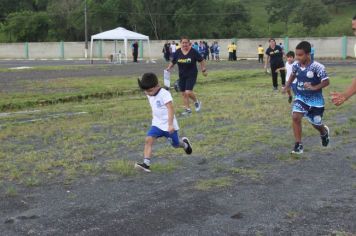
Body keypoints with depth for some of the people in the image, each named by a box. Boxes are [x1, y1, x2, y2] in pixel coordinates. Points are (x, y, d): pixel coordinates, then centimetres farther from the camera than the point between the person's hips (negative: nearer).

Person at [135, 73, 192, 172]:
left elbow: (170, 109, -26)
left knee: (175, 144, 12)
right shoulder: (150, 96, 4)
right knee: (148, 140, -18)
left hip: (168, 125, -6)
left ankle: (184, 143, 48)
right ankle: (146, 163, -23)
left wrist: (170, 124, -33)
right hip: (157, 124, 6)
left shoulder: (164, 94, -20)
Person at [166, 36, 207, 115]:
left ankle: (196, 102, 13)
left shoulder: (193, 52, -11)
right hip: (182, 75, 5)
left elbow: (201, 60, 0)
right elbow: (173, 62, 11)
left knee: (188, 92, -17)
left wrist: (203, 70, 1)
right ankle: (187, 109, 23)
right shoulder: (178, 52, -2)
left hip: (192, 75, -4)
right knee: (183, 93, 8)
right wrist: (169, 68, -4)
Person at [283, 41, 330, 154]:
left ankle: (324, 132, 52)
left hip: (315, 99, -3)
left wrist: (314, 87, -33)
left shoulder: (317, 67, -23)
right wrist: (287, 86, 8)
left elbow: (326, 82, -20)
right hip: (301, 97, 3)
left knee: (316, 124, 13)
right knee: (295, 117, -21)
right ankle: (298, 145, -10)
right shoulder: (296, 66, -7)